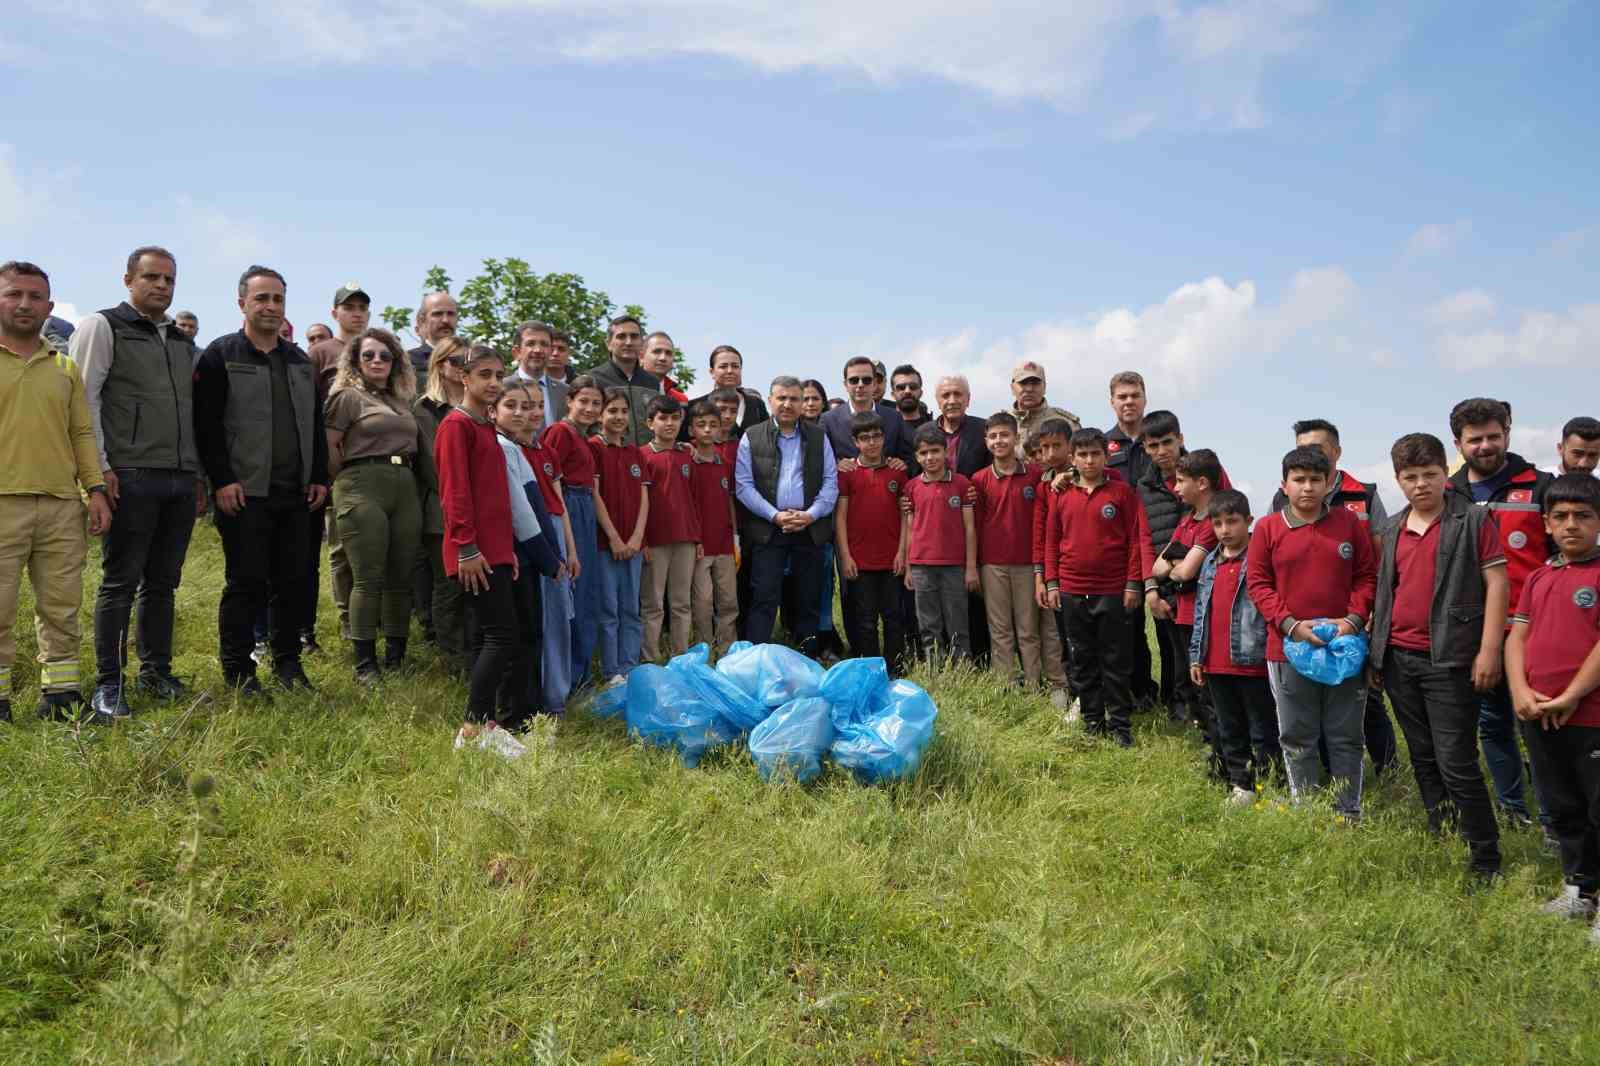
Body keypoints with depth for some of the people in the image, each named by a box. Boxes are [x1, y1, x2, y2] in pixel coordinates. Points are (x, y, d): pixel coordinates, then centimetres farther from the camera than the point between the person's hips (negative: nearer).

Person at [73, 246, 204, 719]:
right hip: (130, 478, -5)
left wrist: (199, 476, 17)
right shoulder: (102, 327, 2)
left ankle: (156, 672, 19)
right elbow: (83, 400, -5)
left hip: (181, 481, 6)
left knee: (162, 583, 10)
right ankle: (108, 684, 5)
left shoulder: (183, 342, 20)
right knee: (120, 583, -2)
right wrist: (100, 469, -12)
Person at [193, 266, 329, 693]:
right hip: (244, 493, -5)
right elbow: (207, 424, -7)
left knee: (293, 581, 7)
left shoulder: (300, 361, 17)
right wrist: (222, 480, -13)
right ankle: (238, 670, 10)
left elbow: (315, 424, 19)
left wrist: (319, 477, 12)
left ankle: (288, 662, 19)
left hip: (295, 494, 5)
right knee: (246, 582, -1)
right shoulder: (220, 355, -1)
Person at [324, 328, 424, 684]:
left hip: (405, 489, 6)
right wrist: (347, 480, 4)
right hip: (362, 487, -5)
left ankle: (396, 658, 14)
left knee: (401, 579, 5)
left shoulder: (402, 401, 21)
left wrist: (407, 476, 8)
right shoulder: (347, 396, 3)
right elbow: (328, 447, -2)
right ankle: (365, 664, -2)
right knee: (368, 580, -7)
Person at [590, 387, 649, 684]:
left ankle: (629, 669, 16)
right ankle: (611, 672, 6)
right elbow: (594, 495, -9)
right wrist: (614, 538, -13)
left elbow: (643, 497, 9)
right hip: (605, 540, -6)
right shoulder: (593, 447, -3)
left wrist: (637, 537, -4)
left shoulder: (635, 452, 15)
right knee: (609, 609, -1)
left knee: (631, 609, 9)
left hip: (633, 542, 6)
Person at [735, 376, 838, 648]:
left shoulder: (819, 438, 11)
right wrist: (775, 515, -12)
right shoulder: (752, 437, 5)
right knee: (764, 598, -5)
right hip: (767, 529, -2)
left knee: (809, 599, 8)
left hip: (811, 528, 2)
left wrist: (811, 515, -9)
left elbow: (831, 482, 5)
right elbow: (743, 485, -2)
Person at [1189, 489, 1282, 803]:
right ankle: (1240, 784, 26)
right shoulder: (1210, 562, 11)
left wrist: (1272, 651, -17)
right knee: (1229, 731, 15)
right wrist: (1196, 656, 12)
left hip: (1253, 661, -6)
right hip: (1216, 664, 7)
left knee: (1263, 731, 6)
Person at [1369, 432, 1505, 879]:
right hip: (1398, 659, 6)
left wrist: (1489, 651, -13)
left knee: (1456, 764, -5)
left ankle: (1486, 862, 6)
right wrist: (1376, 650, 15)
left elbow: (1496, 583, -7)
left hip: (1449, 659, -6)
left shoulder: (1473, 520, -4)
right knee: (1423, 759, 14)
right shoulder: (1391, 531, 12)